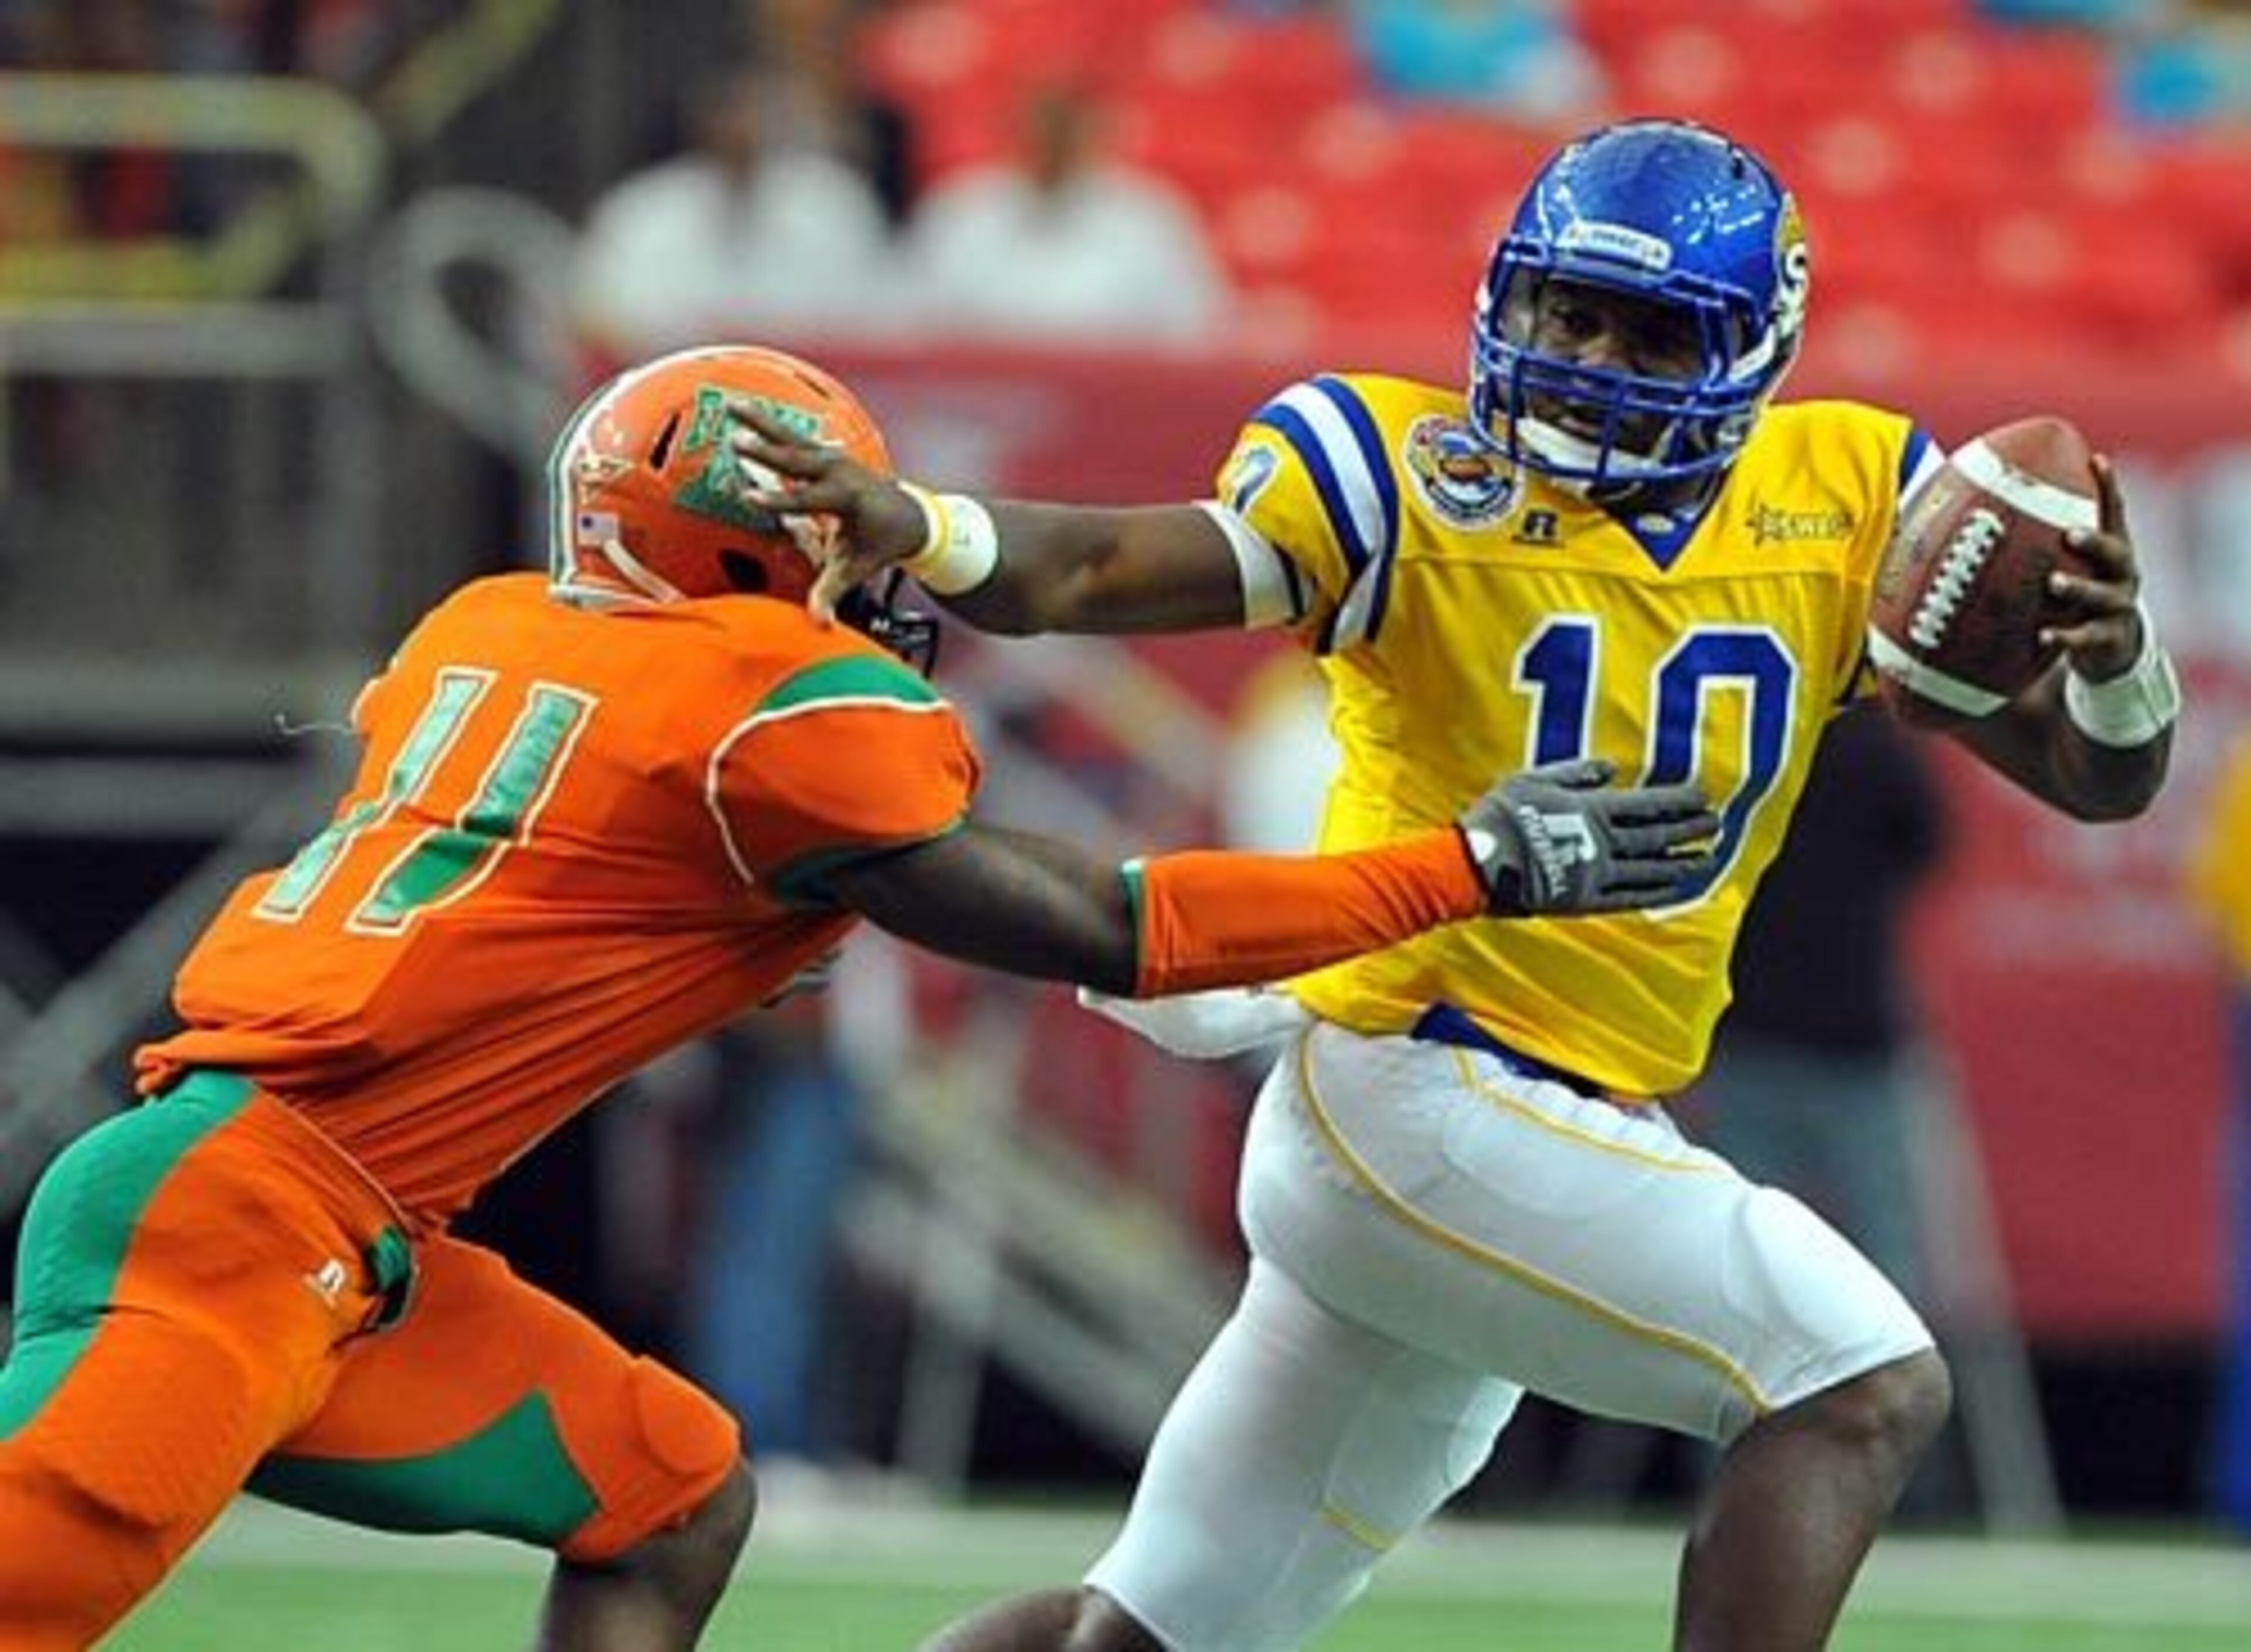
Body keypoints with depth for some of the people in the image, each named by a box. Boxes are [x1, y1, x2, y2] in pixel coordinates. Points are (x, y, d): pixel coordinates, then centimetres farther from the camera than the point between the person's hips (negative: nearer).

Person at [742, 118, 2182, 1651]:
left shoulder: (1844, 504, 4)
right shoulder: (1413, 476, -10)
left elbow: (2094, 775, 4)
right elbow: (1098, 572, -23)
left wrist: (2118, 661, -19)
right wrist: (917, 528, -44)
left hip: (1582, 1137, 7)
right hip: (1422, 1103, -7)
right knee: (1866, 1389, -17)